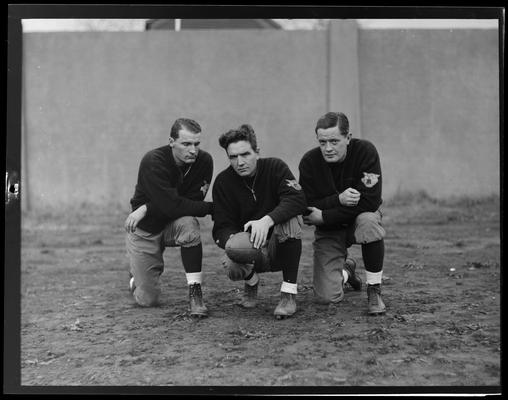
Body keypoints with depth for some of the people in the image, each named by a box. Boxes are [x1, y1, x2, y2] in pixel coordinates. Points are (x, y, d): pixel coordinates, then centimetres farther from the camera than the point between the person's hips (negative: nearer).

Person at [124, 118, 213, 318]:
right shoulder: (153, 161, -26)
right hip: (145, 231, -2)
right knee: (148, 300, -4)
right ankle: (137, 276, 33)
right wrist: (212, 207, -29)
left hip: (173, 225, 2)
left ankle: (195, 292, -23)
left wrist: (146, 209, -25)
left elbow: (192, 202, -21)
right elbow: (172, 206, -33)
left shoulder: (204, 161, -16)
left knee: (189, 223, -35)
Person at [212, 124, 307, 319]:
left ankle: (289, 293, -22)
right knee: (232, 267, -33)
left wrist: (267, 220, -46)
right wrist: (230, 240, -35)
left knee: (290, 219, -33)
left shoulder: (275, 167, -12)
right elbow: (221, 226, -10)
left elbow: (297, 199, -29)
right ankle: (251, 280, 9)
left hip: (279, 245, -1)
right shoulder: (223, 182, -6)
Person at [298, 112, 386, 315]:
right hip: (328, 231, 1)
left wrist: (324, 216, -24)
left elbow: (370, 201, -26)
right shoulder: (309, 162, -14)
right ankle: (346, 272, 29)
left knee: (369, 220, -40)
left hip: (359, 219, -1)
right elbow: (308, 209, -14)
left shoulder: (365, 151, -20)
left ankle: (374, 290, -19)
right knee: (328, 296, -12)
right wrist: (338, 199, -32)